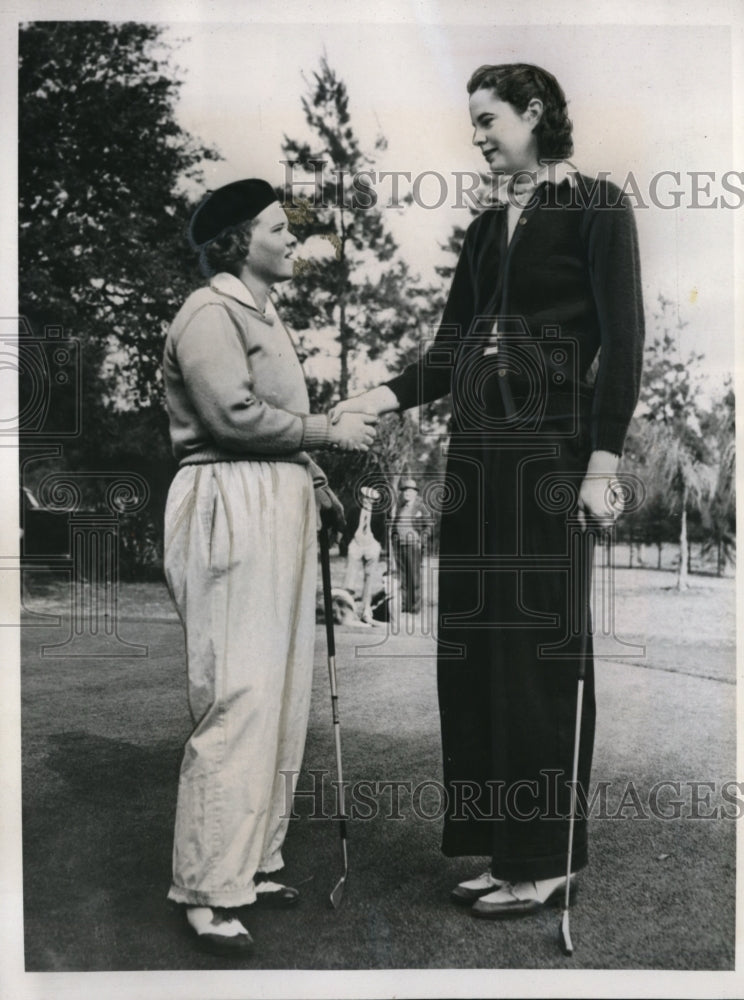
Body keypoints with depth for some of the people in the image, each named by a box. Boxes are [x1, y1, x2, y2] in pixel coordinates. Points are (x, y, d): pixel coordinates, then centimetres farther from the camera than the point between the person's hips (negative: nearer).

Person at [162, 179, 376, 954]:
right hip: (230, 508, -10)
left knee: (281, 694, 10)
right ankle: (209, 889, -1)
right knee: (239, 699, -10)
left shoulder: (262, 315, 23)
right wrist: (330, 432, -10)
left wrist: (325, 488, 14)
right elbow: (234, 415, -19)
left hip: (279, 510, 10)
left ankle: (250, 864, 20)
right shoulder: (209, 312, -7)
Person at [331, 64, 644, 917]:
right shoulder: (486, 228, 18)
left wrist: (604, 461, -16)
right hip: (478, 451, 7)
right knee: (471, 647, 5)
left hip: (553, 454, -7)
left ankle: (544, 857, 9)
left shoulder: (596, 208, -1)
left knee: (541, 647, -3)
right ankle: (500, 846, 17)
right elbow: (452, 349, 15)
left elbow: (623, 341, -9)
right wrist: (386, 396, -2)